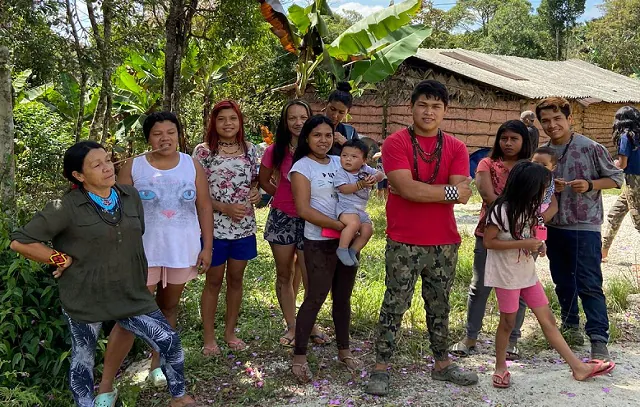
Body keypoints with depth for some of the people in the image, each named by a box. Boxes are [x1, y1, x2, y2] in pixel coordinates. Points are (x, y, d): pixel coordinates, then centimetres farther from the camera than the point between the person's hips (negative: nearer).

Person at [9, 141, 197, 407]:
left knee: (169, 342, 3)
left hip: (131, 293, 4)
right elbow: (20, 242, -15)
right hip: (84, 298, -4)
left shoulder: (130, 196, 0)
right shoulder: (67, 208, -16)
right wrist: (63, 260, -13)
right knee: (83, 360, 12)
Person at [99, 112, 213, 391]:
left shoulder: (192, 166, 2)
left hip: (182, 251, 3)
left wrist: (207, 246, 0)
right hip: (143, 251, -2)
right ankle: (106, 384, 0)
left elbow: (204, 207, 4)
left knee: (168, 308, 16)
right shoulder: (133, 167, -2)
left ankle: (157, 364, 34)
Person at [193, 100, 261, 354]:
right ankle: (209, 337, 21)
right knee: (214, 281, 7)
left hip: (244, 227, 4)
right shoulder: (203, 151, -7)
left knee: (236, 279, 14)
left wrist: (256, 192, -7)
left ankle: (230, 332, 30)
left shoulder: (249, 149, 5)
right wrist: (225, 208, -18)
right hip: (215, 227, -4)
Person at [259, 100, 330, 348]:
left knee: (310, 278, -3)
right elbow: (263, 181, 12)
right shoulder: (276, 151, 0)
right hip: (282, 218, 2)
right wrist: (283, 196, 6)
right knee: (284, 275, 10)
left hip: (310, 219, -2)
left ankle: (310, 324, 19)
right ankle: (291, 327, 24)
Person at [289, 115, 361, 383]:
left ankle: (344, 351, 27)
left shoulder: (339, 162, 10)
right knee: (315, 298, -3)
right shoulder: (302, 167, -7)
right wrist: (340, 226, -20)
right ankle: (299, 358, 8)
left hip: (347, 240, 6)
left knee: (343, 298, 14)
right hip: (320, 243, -6)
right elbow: (304, 210, -16)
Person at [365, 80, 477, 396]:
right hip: (403, 243, -4)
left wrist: (421, 191, -14)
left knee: (439, 305, 16)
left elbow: (463, 193, -7)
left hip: (444, 243, 4)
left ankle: (442, 364, 30)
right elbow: (405, 188, -19)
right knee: (395, 305, 2)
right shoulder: (396, 143, -6)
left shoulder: (456, 148, 6)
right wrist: (449, 191, -12)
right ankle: (381, 368, 12)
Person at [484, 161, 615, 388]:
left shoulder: (528, 209, 7)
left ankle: (578, 367, 12)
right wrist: (523, 244, -23)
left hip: (527, 272, 8)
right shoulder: (501, 210, -19)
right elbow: (488, 241, -19)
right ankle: (500, 367, 21)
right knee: (508, 322, 3)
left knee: (548, 319, 9)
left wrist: (537, 244, -4)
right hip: (506, 275, -7)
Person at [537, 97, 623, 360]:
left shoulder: (591, 148, -7)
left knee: (589, 285, -7)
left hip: (584, 227, -5)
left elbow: (616, 178, -1)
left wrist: (589, 185, -17)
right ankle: (571, 328, 31)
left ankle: (599, 340, -1)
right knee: (563, 282, 16)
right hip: (554, 227, 5)